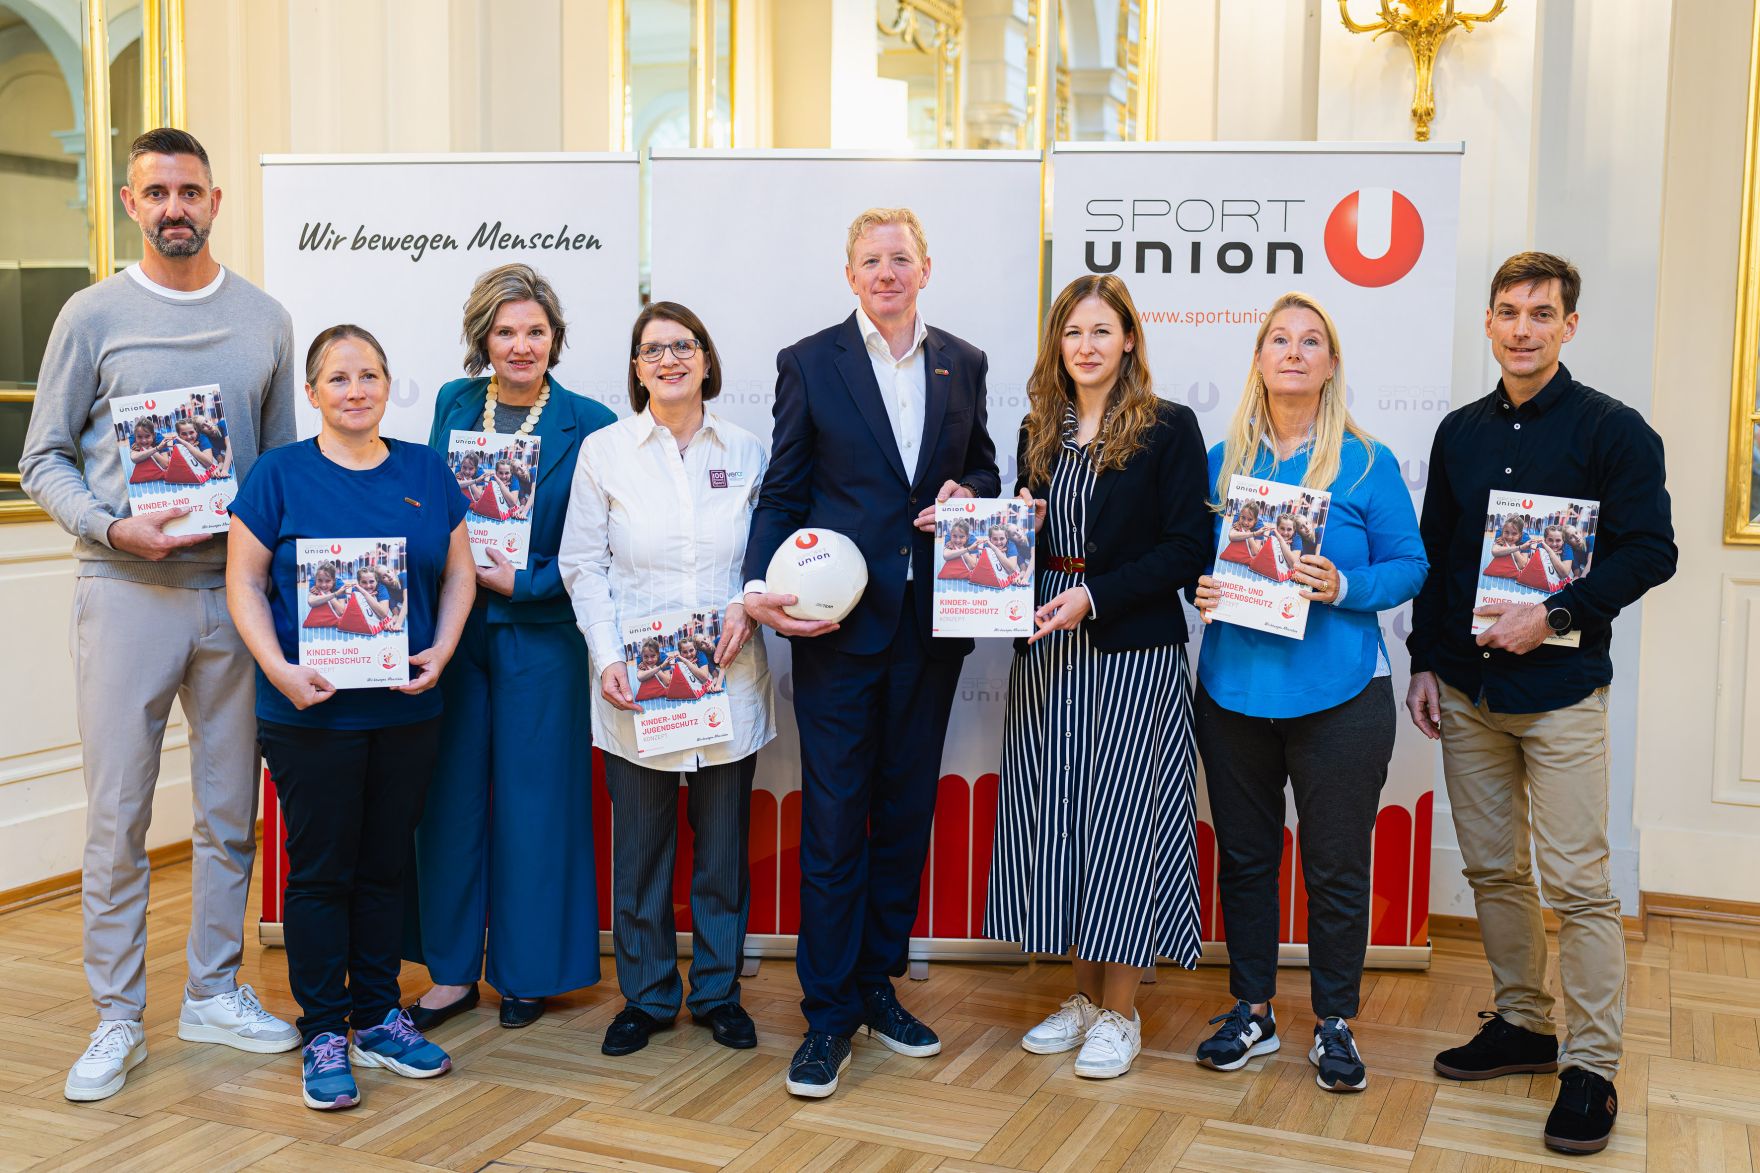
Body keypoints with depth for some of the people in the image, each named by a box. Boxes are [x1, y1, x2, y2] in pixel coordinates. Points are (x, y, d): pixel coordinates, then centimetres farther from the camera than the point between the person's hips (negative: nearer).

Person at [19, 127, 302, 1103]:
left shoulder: (264, 320, 9)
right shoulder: (93, 316, 2)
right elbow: (43, 459, 2)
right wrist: (113, 528, -15)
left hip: (235, 591, 3)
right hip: (125, 591, -2)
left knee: (230, 810, 9)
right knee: (118, 813, 1)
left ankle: (213, 993, 24)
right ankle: (117, 1018, 14)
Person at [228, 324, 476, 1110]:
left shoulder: (426, 472, 8)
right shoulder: (279, 474, -1)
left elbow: (458, 572, 10)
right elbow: (244, 581, -3)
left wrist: (441, 651, -5)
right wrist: (280, 669, -15)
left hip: (408, 710, 3)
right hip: (311, 711, -3)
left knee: (385, 865, 12)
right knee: (320, 870, 3)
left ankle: (377, 1016, 25)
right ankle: (324, 1032, 15)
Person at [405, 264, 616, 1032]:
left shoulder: (589, 425, -6)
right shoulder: (453, 405, 7)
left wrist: (522, 582, -14)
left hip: (540, 635, -3)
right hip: (450, 625, 4)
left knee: (532, 799, 4)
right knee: (449, 795, 8)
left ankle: (528, 972, 20)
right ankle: (451, 970, 21)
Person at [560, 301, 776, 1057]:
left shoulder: (747, 452, 6)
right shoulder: (604, 451, 2)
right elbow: (582, 562, 1)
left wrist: (749, 604, -8)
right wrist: (607, 656, -10)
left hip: (728, 677, 1)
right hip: (636, 683, -1)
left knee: (724, 844, 9)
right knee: (639, 846, 5)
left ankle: (719, 991, 24)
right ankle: (647, 995, 21)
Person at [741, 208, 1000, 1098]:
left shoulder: (963, 365, 10)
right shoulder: (808, 363, 1)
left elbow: (982, 470, 18)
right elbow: (782, 492, -1)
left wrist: (966, 493, -6)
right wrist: (761, 588, -15)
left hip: (932, 621, 4)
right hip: (839, 621, -3)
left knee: (906, 811, 12)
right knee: (833, 819, -1)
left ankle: (878, 984, 27)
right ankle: (829, 1014, 11)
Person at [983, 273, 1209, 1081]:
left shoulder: (1168, 430, -4)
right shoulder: (1039, 432, 12)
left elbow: (1188, 549, -9)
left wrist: (1095, 596, -17)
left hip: (1133, 652, -5)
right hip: (1048, 650, 5)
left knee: (1121, 818, -2)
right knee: (1056, 817, 8)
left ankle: (1120, 1014, 12)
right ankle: (1083, 995, 23)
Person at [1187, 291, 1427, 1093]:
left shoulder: (1367, 464, -2)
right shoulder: (1222, 461, 7)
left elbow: (1410, 566, -1)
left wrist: (1343, 587, -18)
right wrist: (1199, 590, -7)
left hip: (1337, 696, -3)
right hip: (1234, 690, 3)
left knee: (1336, 866, 5)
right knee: (1243, 855, 12)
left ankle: (1335, 1022, 21)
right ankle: (1252, 1011, 26)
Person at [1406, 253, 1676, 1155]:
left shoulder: (1612, 430, -3)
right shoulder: (1461, 432, 11)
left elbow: (1650, 550, -9)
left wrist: (1555, 615, -18)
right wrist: (1423, 661, 10)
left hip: (1560, 687, -5)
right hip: (1465, 689, 5)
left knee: (1577, 881, -4)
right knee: (1491, 868, 11)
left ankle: (1590, 1070, 5)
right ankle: (1522, 1024, 26)